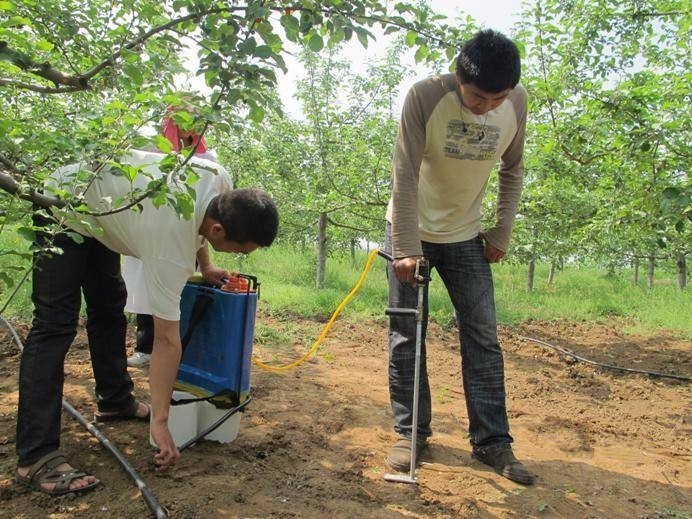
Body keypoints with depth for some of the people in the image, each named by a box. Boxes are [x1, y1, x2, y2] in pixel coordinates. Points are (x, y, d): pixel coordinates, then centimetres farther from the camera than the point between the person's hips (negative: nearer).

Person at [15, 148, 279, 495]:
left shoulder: (220, 182, -17)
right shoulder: (171, 244, -36)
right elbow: (167, 339, -32)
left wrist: (205, 268, 12)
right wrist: (160, 421, -26)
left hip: (96, 203, 9)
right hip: (64, 207, -9)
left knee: (109, 310, 13)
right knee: (55, 325, -15)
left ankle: (115, 401, 28)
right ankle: (35, 457, -14)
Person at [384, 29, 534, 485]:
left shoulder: (517, 103, -10)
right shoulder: (425, 96, -22)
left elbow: (513, 169, 4)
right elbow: (405, 175, -23)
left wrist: (503, 233, 1)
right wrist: (407, 249, -25)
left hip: (466, 236, 3)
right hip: (411, 231, -3)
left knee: (483, 337, 1)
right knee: (406, 336, 1)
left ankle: (492, 441, 12)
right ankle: (410, 432, 16)